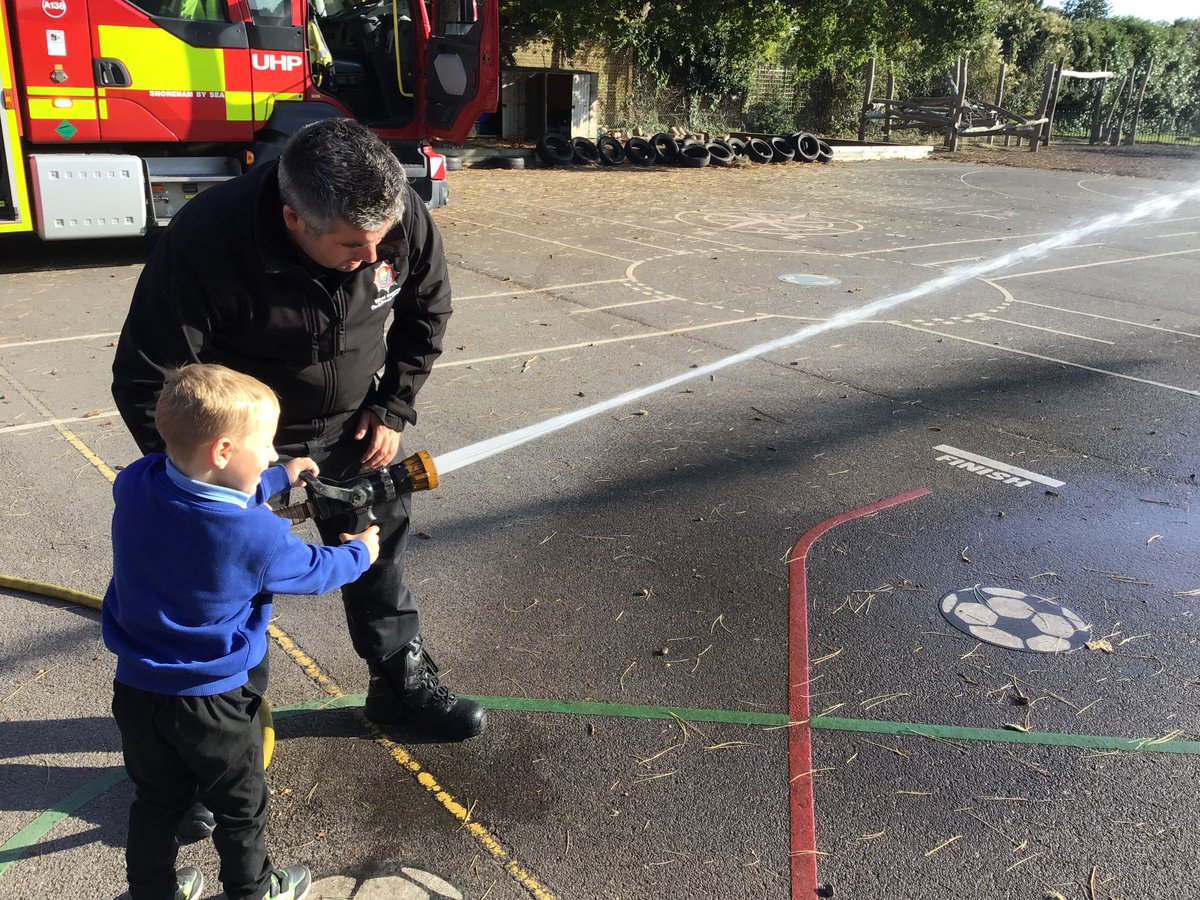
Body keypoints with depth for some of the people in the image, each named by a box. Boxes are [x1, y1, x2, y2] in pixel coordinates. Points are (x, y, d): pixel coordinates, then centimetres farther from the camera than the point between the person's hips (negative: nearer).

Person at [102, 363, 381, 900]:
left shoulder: (135, 488, -14)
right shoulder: (257, 536, -28)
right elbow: (314, 570, -8)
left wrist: (279, 478, 16)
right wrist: (361, 553, 12)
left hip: (135, 691, 5)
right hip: (212, 704, -5)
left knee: (157, 801, 26)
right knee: (241, 807, 20)